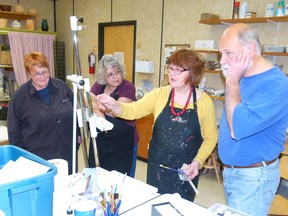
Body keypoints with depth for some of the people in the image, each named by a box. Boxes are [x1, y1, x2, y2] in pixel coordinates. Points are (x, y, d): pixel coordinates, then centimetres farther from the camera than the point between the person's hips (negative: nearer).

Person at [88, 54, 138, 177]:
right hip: (99, 141, 5)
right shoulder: (98, 85, 6)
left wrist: (95, 104, -6)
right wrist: (99, 114, -22)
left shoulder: (128, 87, -12)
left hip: (122, 143, -5)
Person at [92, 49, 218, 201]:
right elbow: (133, 110, -14)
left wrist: (198, 162, -12)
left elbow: (211, 137, -1)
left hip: (186, 170, -2)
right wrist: (113, 105, -33)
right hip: (156, 167, 2)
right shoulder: (159, 94, -5)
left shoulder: (204, 101, -9)